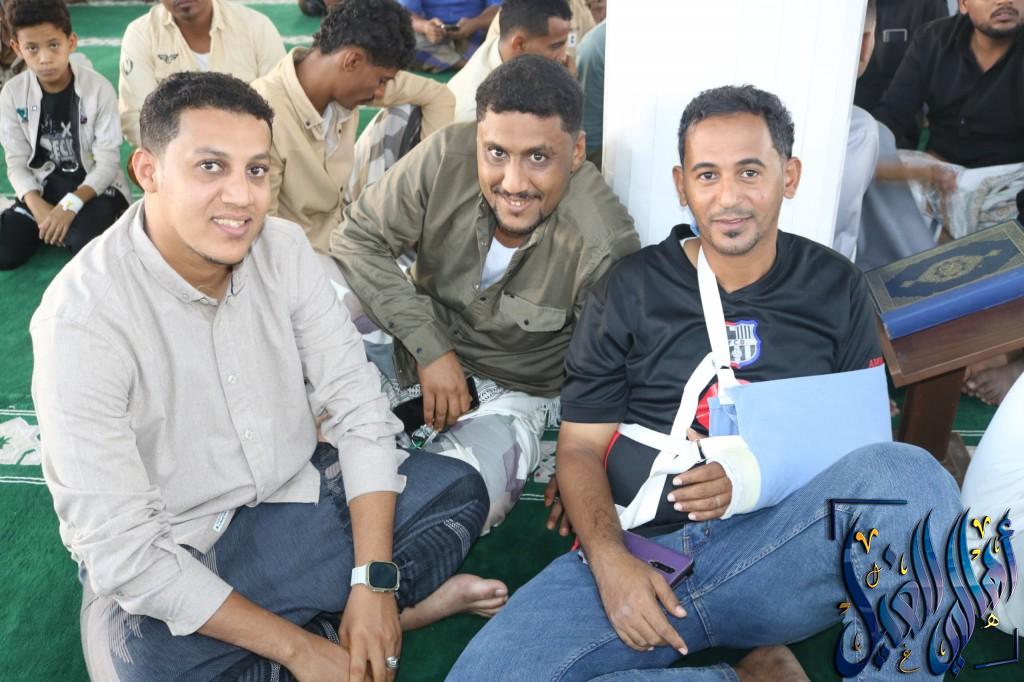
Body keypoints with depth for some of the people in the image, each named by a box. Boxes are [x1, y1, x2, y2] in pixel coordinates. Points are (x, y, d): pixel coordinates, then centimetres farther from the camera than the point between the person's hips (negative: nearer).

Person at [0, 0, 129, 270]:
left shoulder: (99, 88, -15)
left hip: (95, 184, -3)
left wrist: (70, 205, -29)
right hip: (45, 186, 4)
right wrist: (38, 207, -22)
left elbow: (107, 162, -15)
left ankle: (84, 220, 3)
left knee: (85, 242, -33)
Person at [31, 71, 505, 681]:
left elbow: (357, 403, -8)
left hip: (292, 495, 3)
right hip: (163, 556, -3)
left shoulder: (285, 249, -10)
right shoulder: (82, 318, -25)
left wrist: (374, 584, -16)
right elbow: (122, 551, -25)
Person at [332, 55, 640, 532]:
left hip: (511, 393, -2)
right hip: (413, 346, 3)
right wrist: (430, 348, -21)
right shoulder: (446, 157, -20)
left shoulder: (603, 245, -25)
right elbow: (357, 238, -16)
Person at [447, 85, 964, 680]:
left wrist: (759, 479, -11)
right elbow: (581, 446, 6)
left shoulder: (837, 288, 10)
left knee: (912, 475, -31)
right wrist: (609, 558, -13)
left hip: (780, 553, -1)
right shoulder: (630, 290, 7)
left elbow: (867, 440, 9)